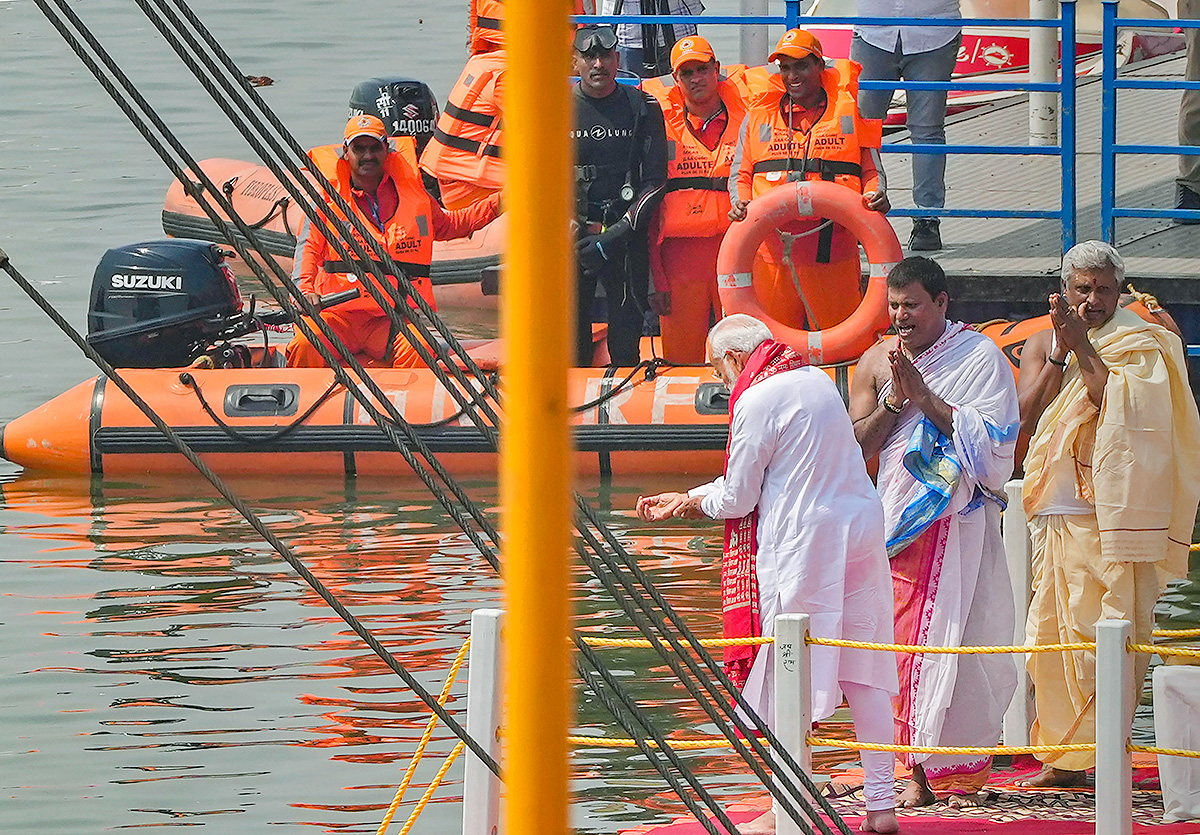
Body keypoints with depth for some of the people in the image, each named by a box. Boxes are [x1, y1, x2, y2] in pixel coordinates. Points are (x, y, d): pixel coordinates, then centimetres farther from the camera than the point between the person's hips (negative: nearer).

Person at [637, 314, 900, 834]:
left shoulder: (757, 402, -12)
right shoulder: (815, 380, 14)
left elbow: (736, 498, -7)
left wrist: (693, 503, 15)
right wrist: (682, 501, 26)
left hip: (801, 546, -8)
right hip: (859, 534, 8)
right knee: (863, 672, 8)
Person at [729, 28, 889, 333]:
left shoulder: (848, 114, 8)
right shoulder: (759, 117, 12)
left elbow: (872, 171, 9)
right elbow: (740, 174, 15)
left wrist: (876, 196, -13)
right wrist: (740, 205, -6)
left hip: (831, 250, -2)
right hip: (772, 250, 2)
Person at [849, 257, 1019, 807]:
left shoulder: (981, 357, -1)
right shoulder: (876, 363, 10)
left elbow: (990, 438, -11)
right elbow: (855, 446, 6)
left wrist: (925, 397, -15)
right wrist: (894, 400, -9)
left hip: (960, 519, -3)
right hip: (901, 522, 3)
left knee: (958, 637, -8)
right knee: (904, 638, -3)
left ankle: (961, 772, -2)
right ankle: (920, 772, 1)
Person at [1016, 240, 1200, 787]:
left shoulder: (1140, 346, 3)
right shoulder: (1040, 346, 15)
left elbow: (1122, 407, -14)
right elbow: (1028, 415, 2)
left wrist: (1083, 347, -14)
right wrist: (1061, 352, -6)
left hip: (1112, 511, -4)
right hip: (1056, 512, 4)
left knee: (1111, 637, -9)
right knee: (1053, 632, 0)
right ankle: (1063, 756, 3)